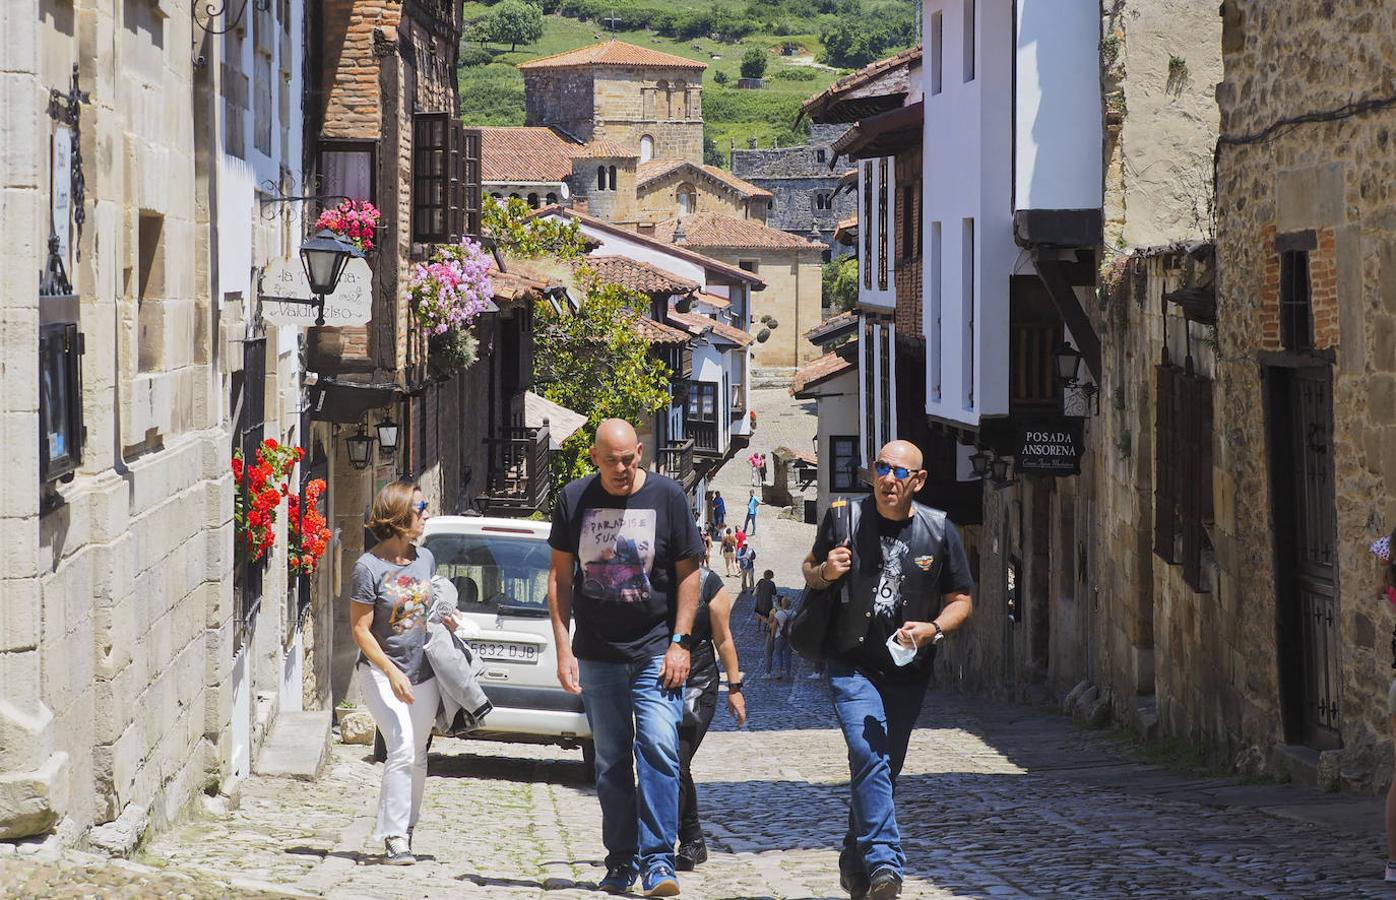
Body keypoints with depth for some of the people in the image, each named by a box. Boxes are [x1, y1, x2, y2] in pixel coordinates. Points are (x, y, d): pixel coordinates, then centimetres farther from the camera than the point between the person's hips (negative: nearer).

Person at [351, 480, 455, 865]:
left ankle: (406, 829, 26)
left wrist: (445, 619, -2)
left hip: (423, 672, 6)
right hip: (381, 672, -6)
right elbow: (361, 630, -13)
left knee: (417, 756, 11)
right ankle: (394, 837, -13)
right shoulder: (369, 567, -14)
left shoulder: (425, 559, 4)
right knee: (402, 749, -17)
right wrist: (392, 673, -21)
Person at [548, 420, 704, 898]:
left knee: (658, 748, -14)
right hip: (597, 654, 2)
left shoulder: (667, 496, -3)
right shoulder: (575, 500, 1)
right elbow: (560, 576, 7)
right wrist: (563, 648, 1)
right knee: (611, 763, 7)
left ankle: (658, 861, -13)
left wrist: (680, 643, -5)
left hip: (656, 652, -2)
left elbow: (688, 572, 2)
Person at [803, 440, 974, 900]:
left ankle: (855, 861, 29)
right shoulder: (844, 519, -3)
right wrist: (824, 572, -12)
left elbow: (961, 600, 5)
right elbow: (810, 571, 12)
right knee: (867, 755, -21)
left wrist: (932, 629, -15)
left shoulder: (939, 531, -2)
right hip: (853, 665, -2)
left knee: (885, 767, 11)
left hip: (908, 671, 2)